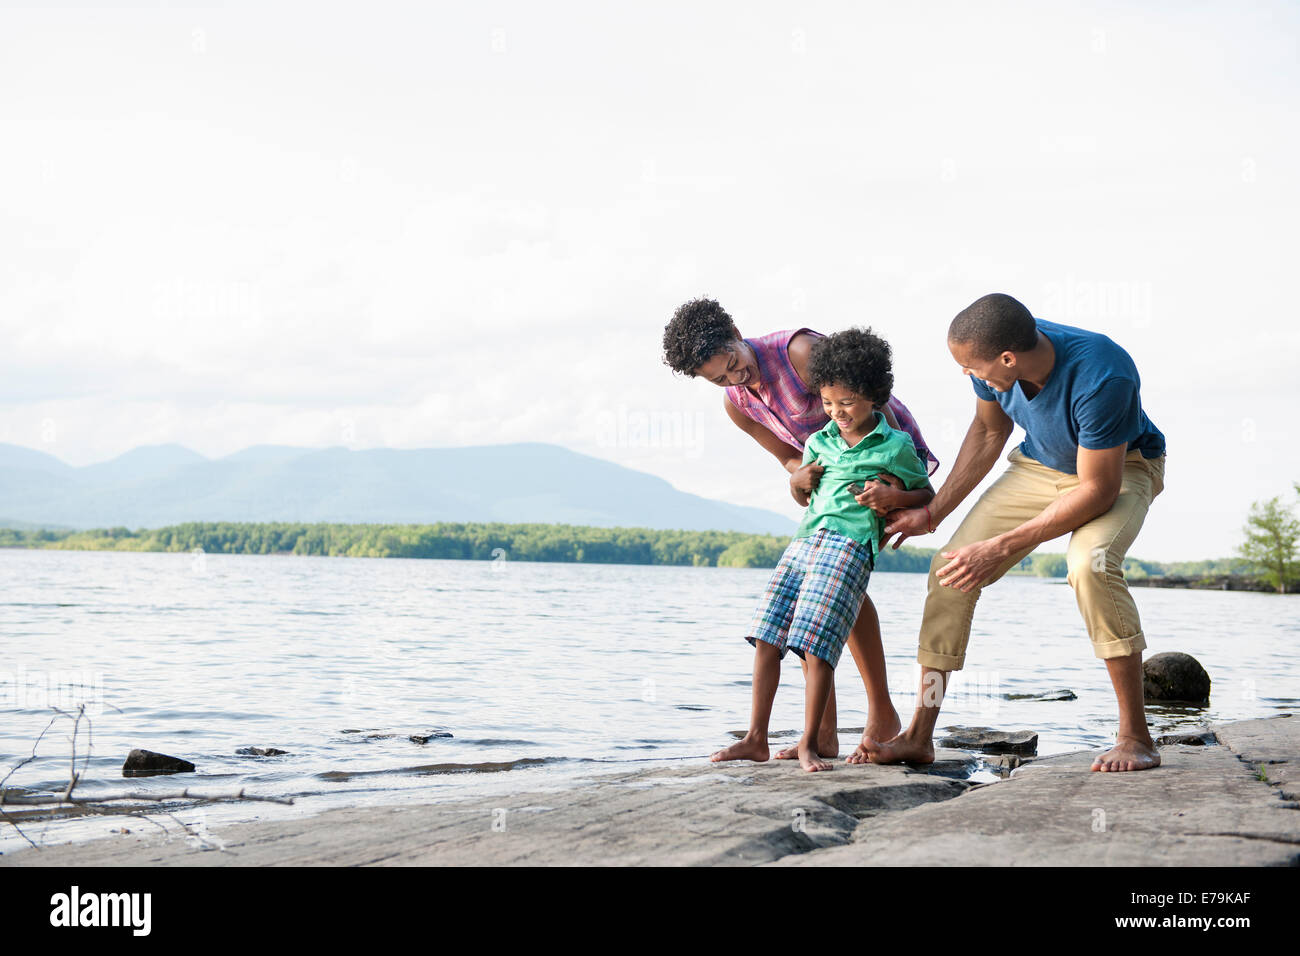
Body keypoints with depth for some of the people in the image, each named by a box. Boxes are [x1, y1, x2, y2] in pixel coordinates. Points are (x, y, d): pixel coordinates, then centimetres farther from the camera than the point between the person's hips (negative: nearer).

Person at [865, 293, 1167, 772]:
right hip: (1040, 465, 6)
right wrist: (933, 512, 2)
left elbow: (1099, 490, -32)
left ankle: (1134, 736, -24)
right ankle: (919, 737, 1)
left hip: (1121, 467, -6)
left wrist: (1000, 548, -32)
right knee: (951, 564, -7)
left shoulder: (1100, 377, -39)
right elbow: (989, 432, 2)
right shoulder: (994, 357, -20)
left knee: (1091, 564, -35)